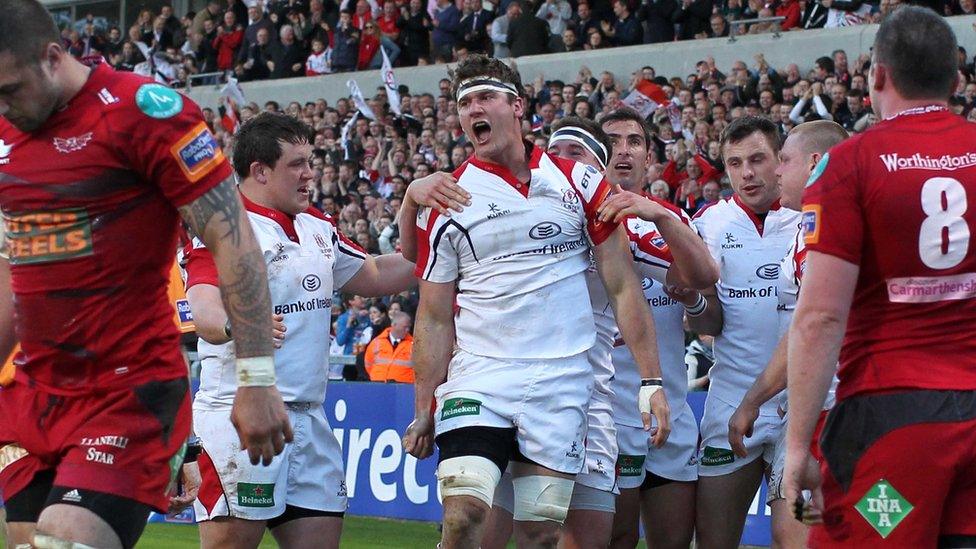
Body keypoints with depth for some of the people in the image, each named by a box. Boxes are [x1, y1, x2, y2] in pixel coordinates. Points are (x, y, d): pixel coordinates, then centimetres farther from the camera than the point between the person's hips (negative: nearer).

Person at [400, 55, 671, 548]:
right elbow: (434, 318, 8)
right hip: (478, 379, 0)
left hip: (561, 387, 0)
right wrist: (423, 411, 3)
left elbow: (623, 289, 5)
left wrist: (651, 381, -2)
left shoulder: (578, 183, 5)